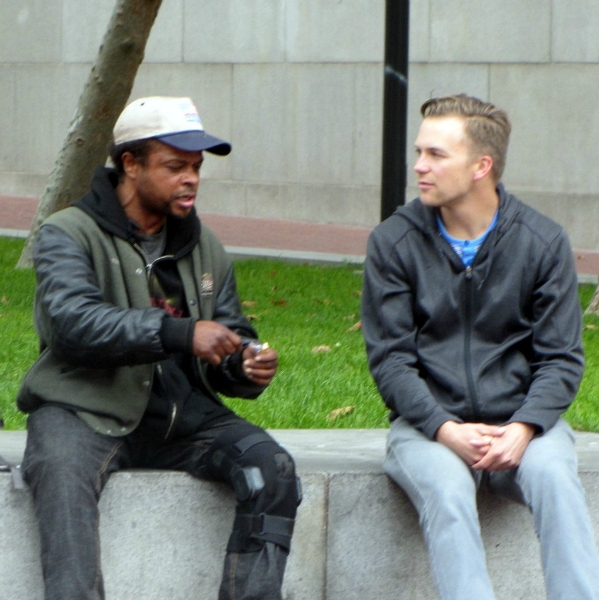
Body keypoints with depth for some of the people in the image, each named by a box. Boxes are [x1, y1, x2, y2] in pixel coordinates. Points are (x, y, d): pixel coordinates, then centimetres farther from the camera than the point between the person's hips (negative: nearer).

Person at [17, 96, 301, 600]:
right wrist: (180, 333, -32)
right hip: (87, 412, -5)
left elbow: (229, 339, 18)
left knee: (271, 467, -19)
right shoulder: (70, 235, -2)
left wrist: (247, 368, -9)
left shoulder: (204, 248, 17)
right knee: (61, 473, -36)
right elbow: (74, 321, -21)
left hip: (181, 415, 5)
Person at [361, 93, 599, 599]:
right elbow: (389, 359, -1)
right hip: (428, 423, -1)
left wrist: (524, 428, -17)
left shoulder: (543, 243, 3)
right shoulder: (393, 243, 1)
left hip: (520, 420, 1)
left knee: (553, 476, -32)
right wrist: (445, 431, -17)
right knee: (446, 491, -34)